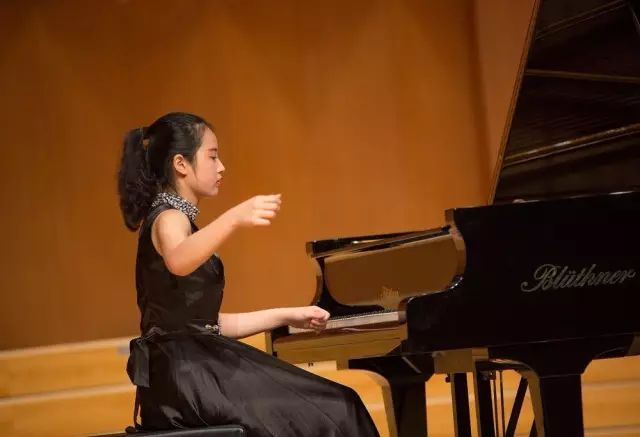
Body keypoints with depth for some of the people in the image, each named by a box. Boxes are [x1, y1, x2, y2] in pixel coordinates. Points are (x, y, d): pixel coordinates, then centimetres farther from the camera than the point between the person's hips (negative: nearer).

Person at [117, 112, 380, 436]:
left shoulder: (178, 219, 21)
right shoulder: (168, 218, -8)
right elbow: (177, 261, -35)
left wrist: (288, 316, 22)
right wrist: (235, 218, -48)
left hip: (196, 368, 9)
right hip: (182, 374, -9)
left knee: (334, 407, 4)